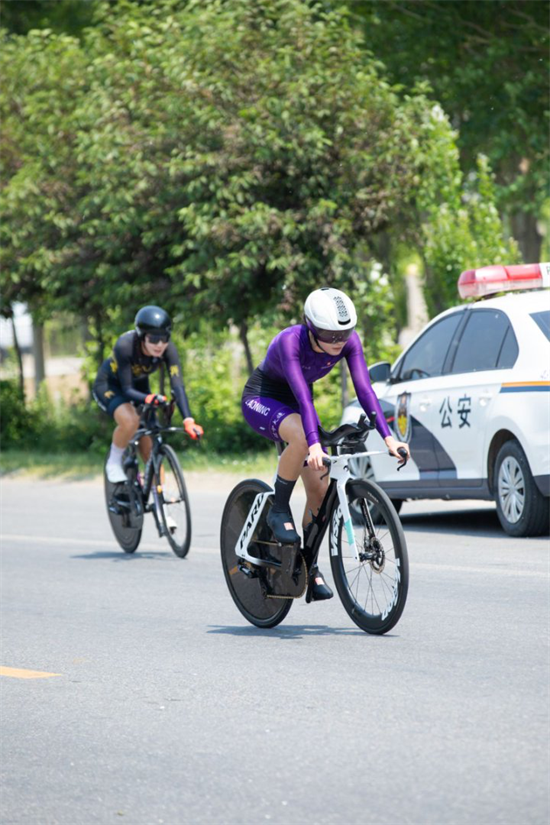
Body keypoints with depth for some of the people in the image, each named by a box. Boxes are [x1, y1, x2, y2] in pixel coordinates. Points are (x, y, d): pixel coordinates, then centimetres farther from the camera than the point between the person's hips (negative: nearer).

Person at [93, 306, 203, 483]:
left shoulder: (168, 349, -26)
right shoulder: (125, 346, -36)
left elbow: (177, 385, -33)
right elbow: (127, 390, -34)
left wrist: (188, 421, -46)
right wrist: (148, 399, -55)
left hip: (139, 385, 4)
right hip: (109, 385, -4)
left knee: (150, 450, -3)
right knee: (130, 421, -34)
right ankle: (114, 463, -10)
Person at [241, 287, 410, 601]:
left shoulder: (349, 340, -20)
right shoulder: (291, 340, -34)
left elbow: (364, 389, -25)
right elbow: (302, 396, -42)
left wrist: (388, 437, -35)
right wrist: (314, 445, -53)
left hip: (295, 403, 5)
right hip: (262, 398, -5)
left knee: (321, 490, -4)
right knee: (300, 435, -38)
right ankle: (279, 511, -19)